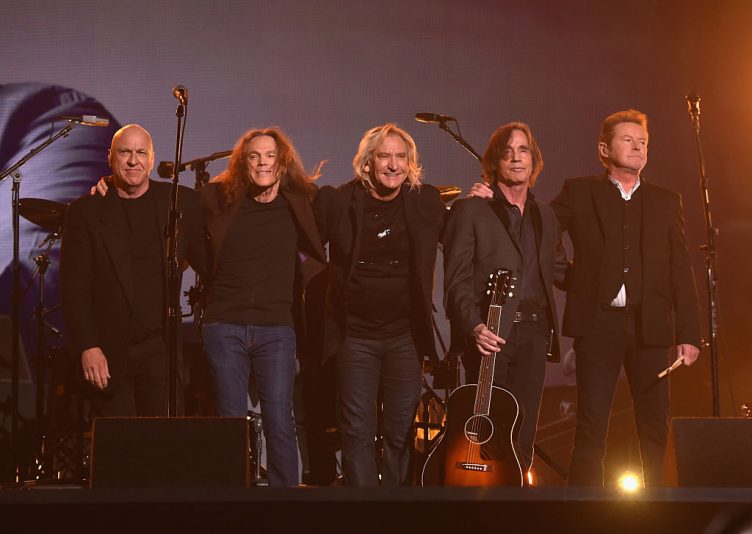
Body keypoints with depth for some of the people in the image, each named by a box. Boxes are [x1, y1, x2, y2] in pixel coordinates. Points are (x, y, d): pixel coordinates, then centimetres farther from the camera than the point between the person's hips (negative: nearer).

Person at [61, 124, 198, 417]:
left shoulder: (181, 201, 7)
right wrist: (87, 348, -10)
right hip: (108, 356, -1)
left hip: (164, 351, 1)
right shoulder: (85, 211, 2)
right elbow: (74, 285, -2)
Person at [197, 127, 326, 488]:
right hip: (224, 326, 0)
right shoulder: (216, 199, 3)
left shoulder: (300, 203, 5)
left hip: (277, 329, 0)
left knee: (280, 424, -3)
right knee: (231, 422, 4)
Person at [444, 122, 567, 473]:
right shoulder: (470, 210, -1)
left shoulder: (545, 216, 19)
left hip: (534, 335, 5)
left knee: (522, 441, 5)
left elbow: (560, 270, 25)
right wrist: (474, 328, -21)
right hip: (490, 335, -5)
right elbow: (456, 281, -8)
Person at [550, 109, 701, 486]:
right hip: (597, 323, -2)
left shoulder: (666, 202, 13)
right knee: (591, 430, -2)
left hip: (650, 325, 2)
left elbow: (681, 271, 8)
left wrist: (689, 334, 3)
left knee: (655, 428, 4)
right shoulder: (579, 193, 8)